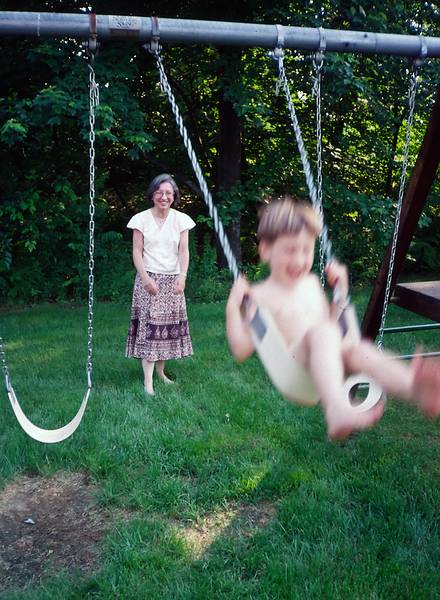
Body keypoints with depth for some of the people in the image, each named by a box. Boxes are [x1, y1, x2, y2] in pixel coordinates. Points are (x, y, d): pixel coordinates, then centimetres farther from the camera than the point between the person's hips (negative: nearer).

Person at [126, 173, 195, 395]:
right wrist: (145, 278, -14)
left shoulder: (181, 219, 3)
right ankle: (148, 380, -8)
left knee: (168, 325, 5)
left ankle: (160, 371, 18)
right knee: (148, 325, -8)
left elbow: (184, 251, -1)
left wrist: (182, 276, -16)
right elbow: (137, 251, -3)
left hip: (172, 280, 3)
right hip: (149, 278, -3)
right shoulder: (141, 219, -1)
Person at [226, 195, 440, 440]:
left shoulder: (311, 284, 20)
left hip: (331, 361, 5)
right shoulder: (258, 295, 3)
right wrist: (233, 307, -10)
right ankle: (338, 409, -57)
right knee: (322, 332, -33)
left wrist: (341, 290, 21)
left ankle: (413, 385, -56)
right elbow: (242, 350, -1)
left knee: (359, 348, -26)